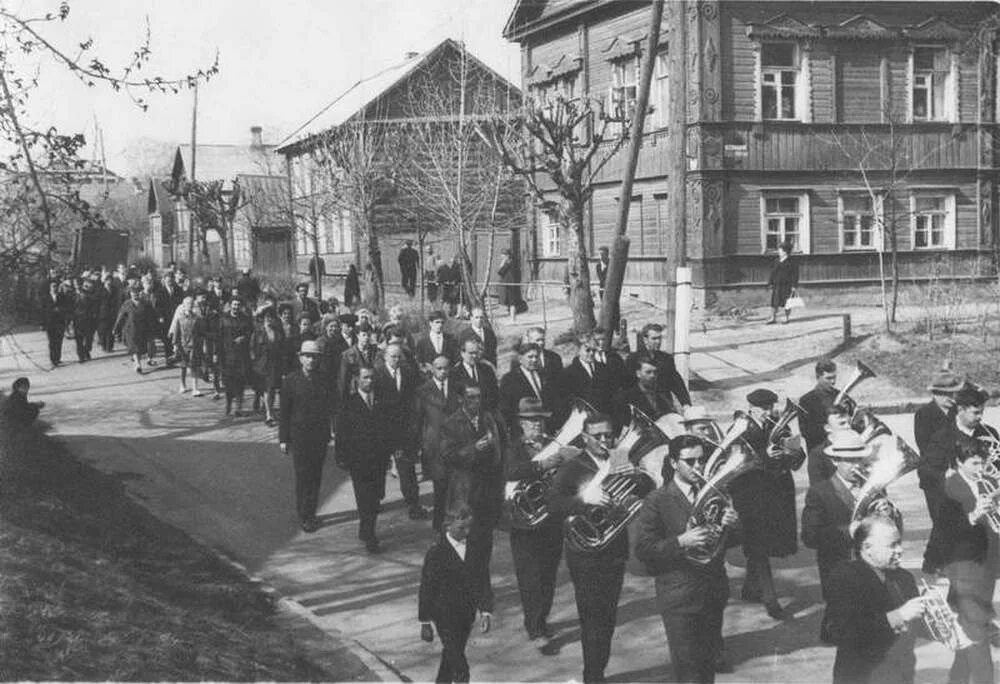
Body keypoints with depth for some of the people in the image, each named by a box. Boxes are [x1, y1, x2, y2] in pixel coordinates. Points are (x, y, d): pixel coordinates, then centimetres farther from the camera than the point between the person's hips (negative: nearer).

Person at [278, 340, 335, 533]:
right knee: (303, 477, -2)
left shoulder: (323, 380, 4)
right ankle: (303, 516, 7)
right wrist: (283, 438, -3)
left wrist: (328, 434, 4)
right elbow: (284, 411, -1)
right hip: (299, 436, -3)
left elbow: (329, 409, 9)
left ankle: (310, 513, 17)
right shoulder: (291, 380, -3)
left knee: (315, 477, 6)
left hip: (320, 436, 3)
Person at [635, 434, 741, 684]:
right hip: (679, 595, -5)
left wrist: (733, 526, -12)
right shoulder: (657, 500, -9)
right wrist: (681, 542, -26)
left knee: (709, 664, 14)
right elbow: (643, 549, -13)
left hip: (714, 592, 5)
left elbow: (731, 541, 11)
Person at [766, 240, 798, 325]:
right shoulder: (777, 262, 11)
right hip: (777, 285, 6)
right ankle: (773, 318, 9)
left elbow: (795, 274, -8)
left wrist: (794, 286, -12)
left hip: (786, 285, -6)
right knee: (774, 302, 3)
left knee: (786, 303, 3)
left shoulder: (791, 263, -8)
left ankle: (786, 318, 16)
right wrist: (770, 283, 11)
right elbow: (773, 273, 16)